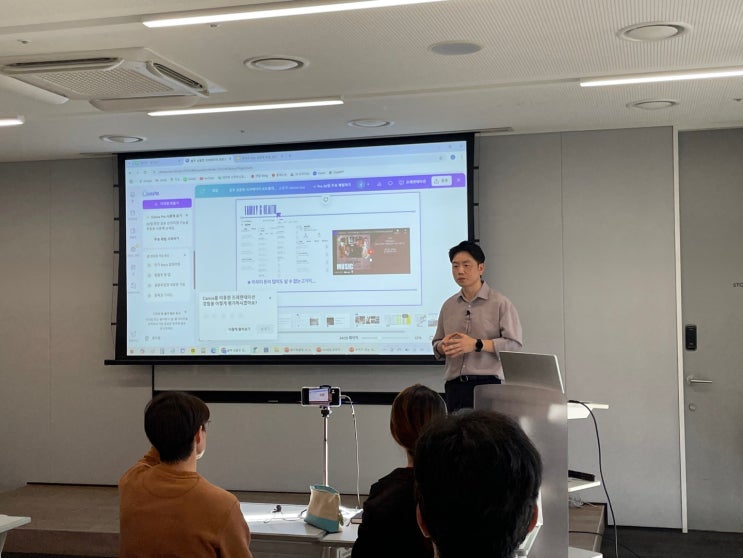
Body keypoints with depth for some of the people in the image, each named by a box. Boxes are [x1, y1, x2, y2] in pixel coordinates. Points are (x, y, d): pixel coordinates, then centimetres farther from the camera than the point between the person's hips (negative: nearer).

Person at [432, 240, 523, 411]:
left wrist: (476, 344, -15)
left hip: (487, 384, -4)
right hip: (454, 386, 4)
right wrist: (442, 346, -3)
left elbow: (514, 344, -7)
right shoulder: (448, 306, 16)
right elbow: (436, 345, 21)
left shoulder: (500, 304, 1)